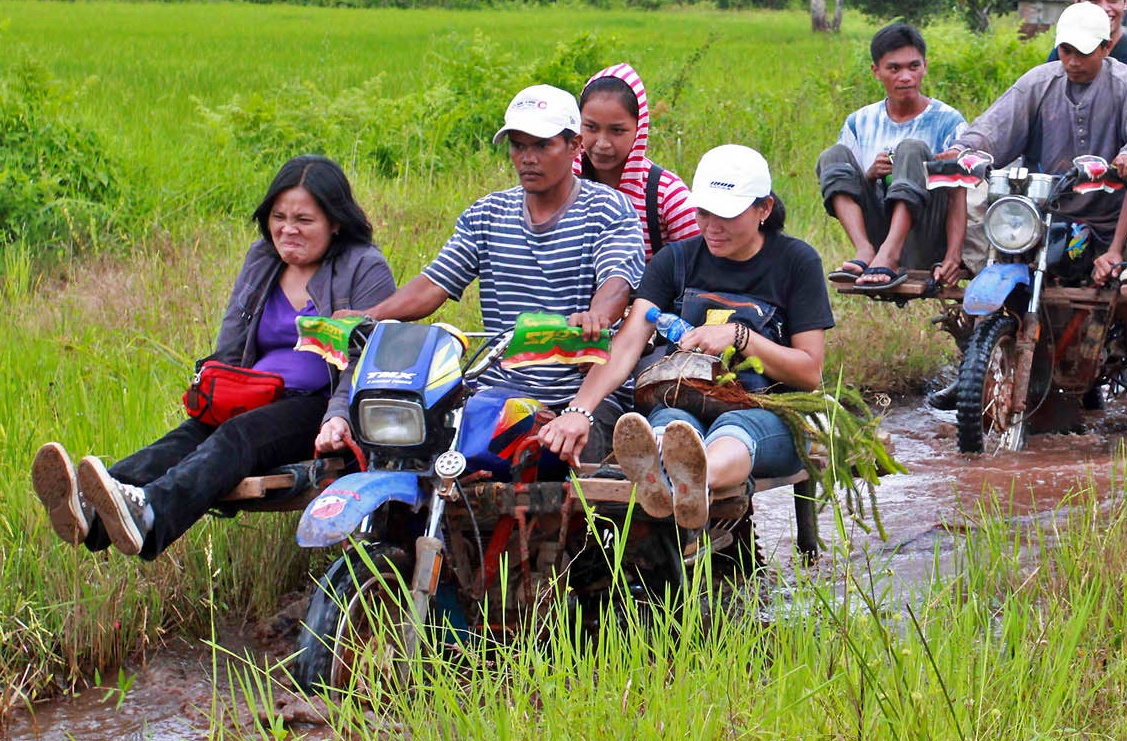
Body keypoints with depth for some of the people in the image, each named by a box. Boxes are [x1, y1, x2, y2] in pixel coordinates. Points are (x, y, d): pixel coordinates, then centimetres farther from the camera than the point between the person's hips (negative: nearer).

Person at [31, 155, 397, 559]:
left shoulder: (366, 268, 1)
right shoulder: (261, 260, 20)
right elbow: (228, 354, 20)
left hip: (323, 405, -6)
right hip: (259, 401, 6)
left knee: (238, 436, -34)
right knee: (191, 434, -26)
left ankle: (149, 515, -65)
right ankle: (90, 507, -56)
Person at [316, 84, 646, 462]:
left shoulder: (609, 208, 3)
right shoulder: (486, 215, 16)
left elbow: (617, 283, -16)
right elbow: (432, 285, 8)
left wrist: (593, 317, -41)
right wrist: (367, 316, -11)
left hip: (587, 394, -4)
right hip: (497, 394, 4)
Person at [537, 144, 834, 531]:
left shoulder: (796, 262, 5)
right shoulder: (676, 259, 9)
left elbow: (810, 373, 1)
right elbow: (626, 343, -6)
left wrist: (739, 336, -13)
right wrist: (580, 409, -24)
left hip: (768, 414, -2)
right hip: (685, 402, 2)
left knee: (734, 427, -38)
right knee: (671, 424, -35)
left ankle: (695, 482, -75)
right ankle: (657, 477, -74)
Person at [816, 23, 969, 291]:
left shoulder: (948, 122, 2)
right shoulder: (859, 123, 14)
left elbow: (958, 196, -8)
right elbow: (842, 179, 11)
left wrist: (953, 256, -24)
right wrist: (870, 176, -12)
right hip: (876, 233, 3)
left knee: (912, 149, -23)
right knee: (834, 155, -11)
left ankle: (888, 256, -42)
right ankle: (865, 252, -33)